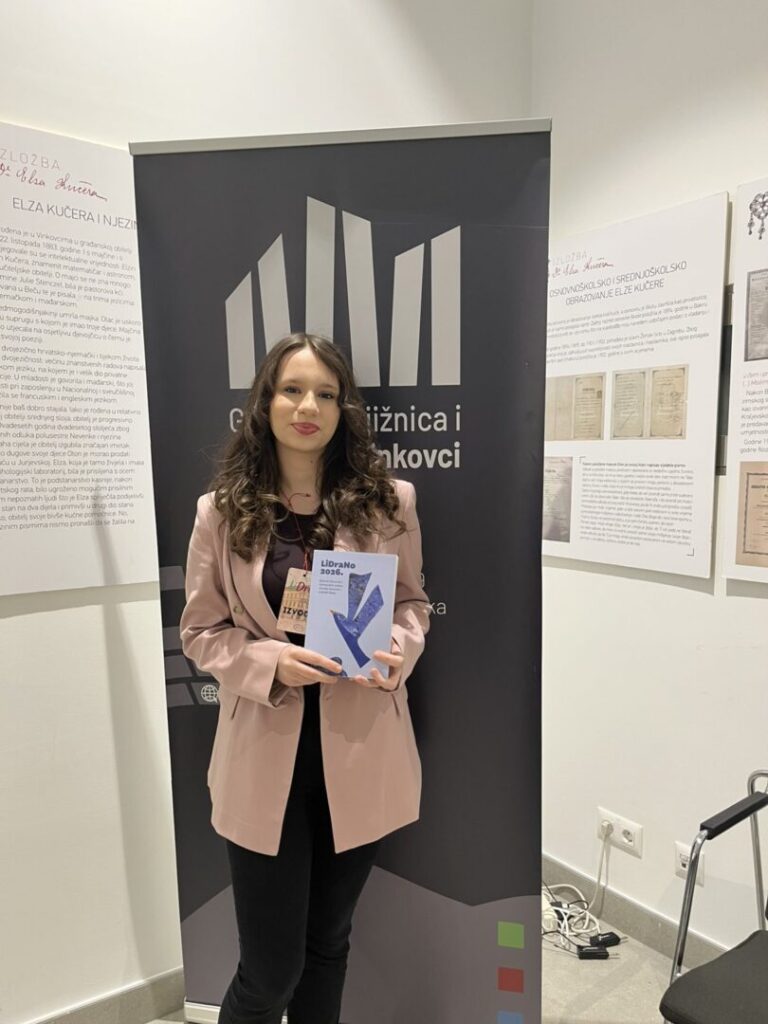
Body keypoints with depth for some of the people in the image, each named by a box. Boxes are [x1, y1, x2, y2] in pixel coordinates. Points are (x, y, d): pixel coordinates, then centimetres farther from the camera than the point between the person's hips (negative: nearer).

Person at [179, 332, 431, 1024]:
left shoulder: (387, 501, -4)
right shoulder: (223, 511, -6)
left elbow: (412, 601, 7)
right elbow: (200, 632, 0)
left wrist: (399, 648, -14)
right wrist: (270, 663, -18)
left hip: (360, 752, 2)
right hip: (267, 756, -1)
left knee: (329, 943, 23)